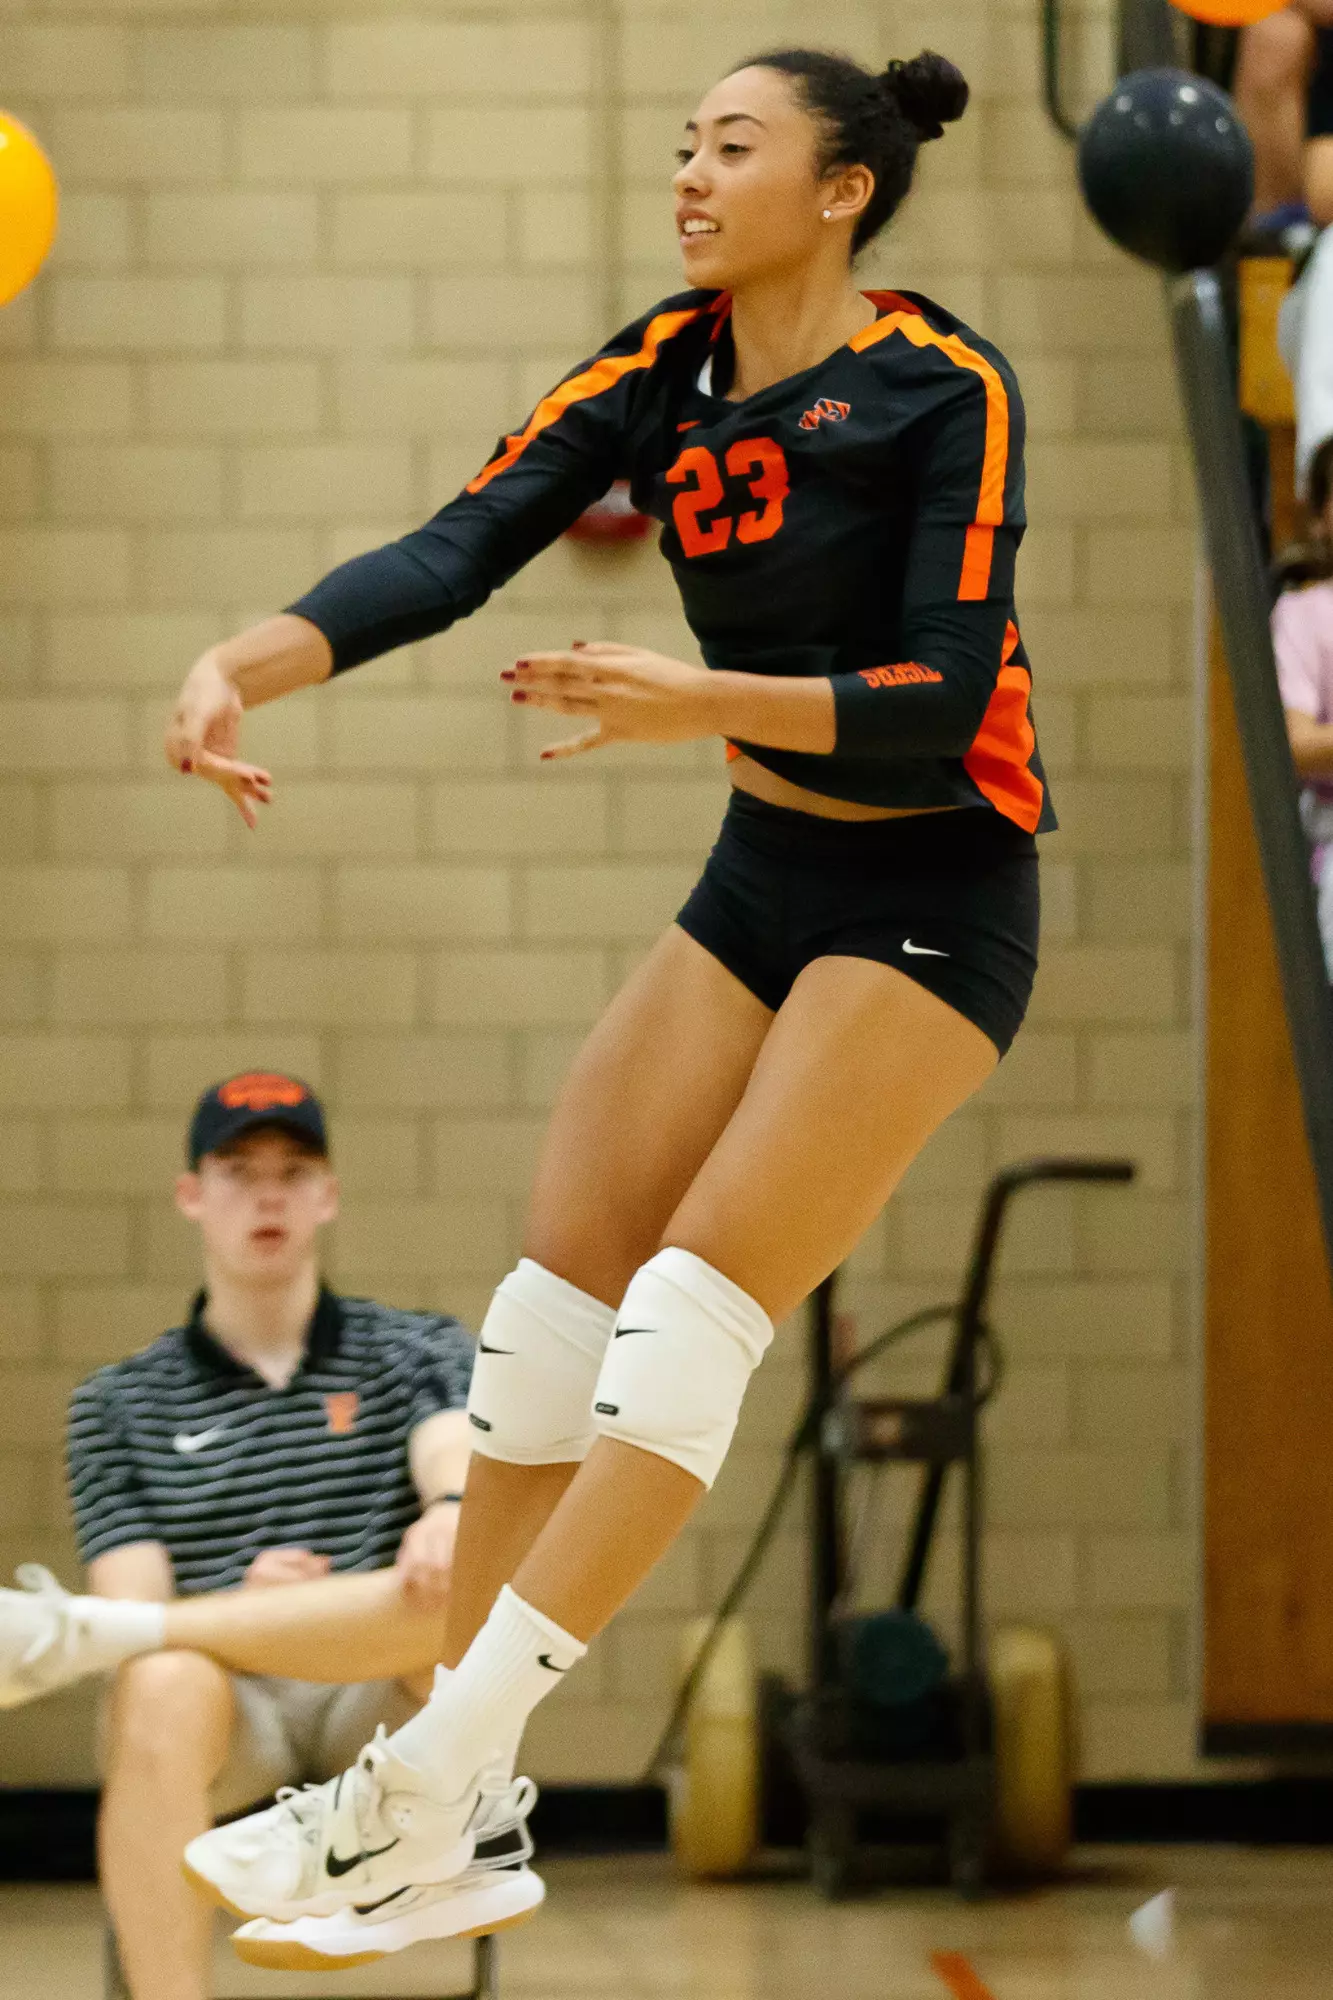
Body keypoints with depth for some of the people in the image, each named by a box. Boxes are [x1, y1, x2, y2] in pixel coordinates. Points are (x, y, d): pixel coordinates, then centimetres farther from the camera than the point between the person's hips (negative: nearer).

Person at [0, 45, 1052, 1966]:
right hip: (763, 873, 7)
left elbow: (944, 698, -21)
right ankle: (438, 1843, 2)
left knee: (690, 1316, -16)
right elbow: (461, 546, -12)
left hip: (932, 899, -7)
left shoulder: (945, 388, -16)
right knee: (554, 1299, -1)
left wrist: (697, 702, -35)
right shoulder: (666, 368, 1)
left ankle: (426, 1794, -18)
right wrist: (242, 661, -28)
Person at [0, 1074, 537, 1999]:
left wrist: (454, 1511, -33)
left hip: (384, 1710, 0)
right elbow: (134, 1592, 4)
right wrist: (243, 1602, -20)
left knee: (464, 1573, -32)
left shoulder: (417, 1352, 16)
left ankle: (97, 1635, -28)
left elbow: (456, 1456, -7)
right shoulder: (120, 1404, 16)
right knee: (162, 1688, -37)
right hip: (231, 1730, 0)